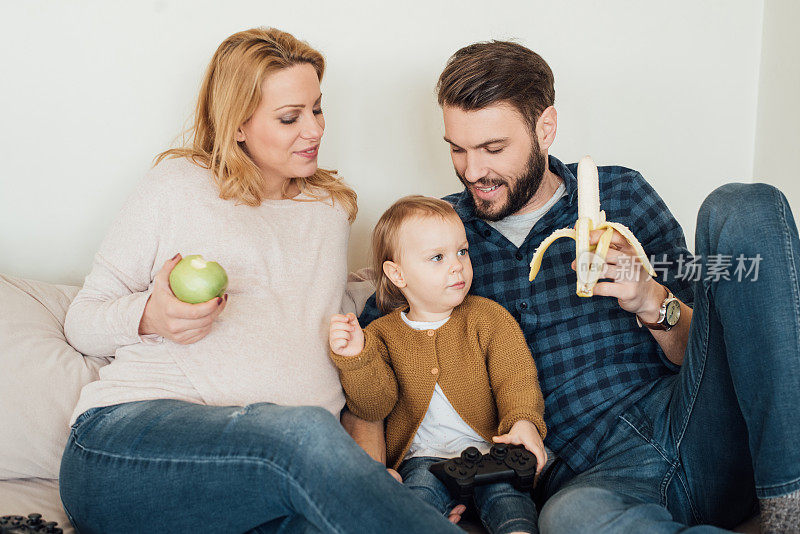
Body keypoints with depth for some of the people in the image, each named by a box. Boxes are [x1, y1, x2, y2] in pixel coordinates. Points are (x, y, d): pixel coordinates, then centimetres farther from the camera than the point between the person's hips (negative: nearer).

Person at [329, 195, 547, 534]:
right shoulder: (384, 334, 7)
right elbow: (375, 404, -2)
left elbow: (515, 377, -2)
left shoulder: (487, 318, 7)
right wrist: (355, 359, -21)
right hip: (423, 456, 0)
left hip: (488, 447, 0)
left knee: (504, 485, -29)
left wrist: (524, 421, -23)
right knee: (422, 484, -31)